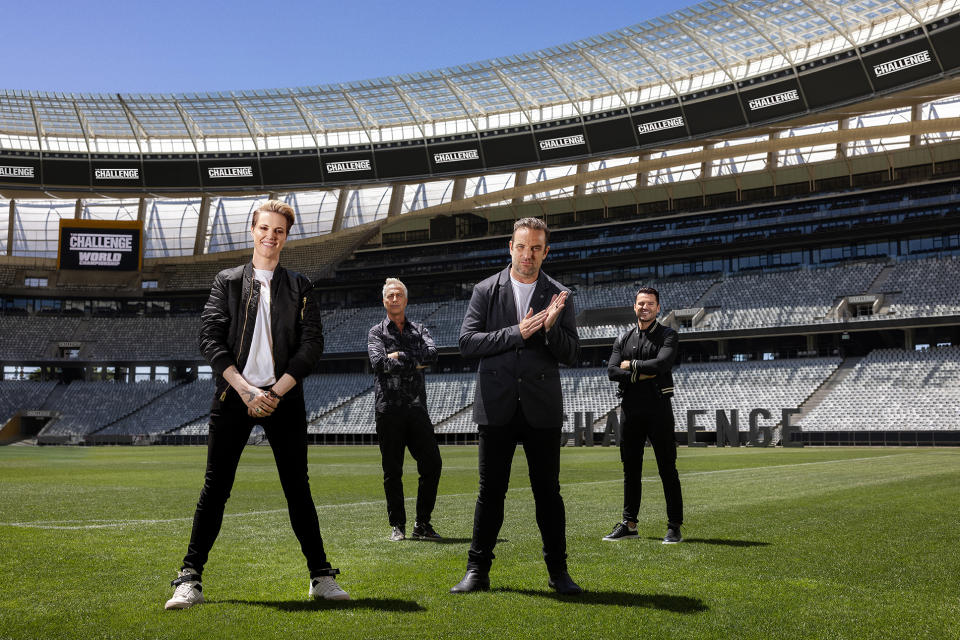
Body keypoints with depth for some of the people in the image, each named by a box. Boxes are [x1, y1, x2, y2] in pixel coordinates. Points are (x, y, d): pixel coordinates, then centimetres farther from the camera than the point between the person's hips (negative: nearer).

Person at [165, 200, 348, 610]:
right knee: (216, 487, 0)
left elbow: (312, 343, 1)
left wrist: (275, 392, -9)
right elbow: (210, 341, -1)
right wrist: (246, 389, -12)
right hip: (233, 396, 0)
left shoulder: (300, 287, 10)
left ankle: (321, 576, 12)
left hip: (284, 398, 1)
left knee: (298, 488, 5)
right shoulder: (227, 282, 9)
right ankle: (190, 580, 6)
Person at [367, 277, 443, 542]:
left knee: (432, 465, -3)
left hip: (417, 408, 2)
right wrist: (416, 363, -7)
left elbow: (432, 354, -5)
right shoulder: (376, 332, 8)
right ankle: (398, 526, 12)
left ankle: (422, 524, 9)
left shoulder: (419, 330, 16)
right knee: (392, 471, 2)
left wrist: (400, 356, -9)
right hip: (389, 409, -2)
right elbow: (379, 363, -11)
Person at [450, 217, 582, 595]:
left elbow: (571, 355, 2)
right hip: (497, 407, 0)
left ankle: (558, 571, 18)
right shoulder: (486, 291, 4)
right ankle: (478, 571, 15)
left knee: (548, 491, 6)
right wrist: (517, 332, -14)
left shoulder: (558, 297, 5)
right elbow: (467, 342, -5)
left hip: (542, 408, 1)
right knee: (491, 491, 5)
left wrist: (551, 327, -17)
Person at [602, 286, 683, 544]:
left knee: (667, 469, -2)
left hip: (658, 409, -4)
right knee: (631, 468, 9)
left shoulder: (667, 335, 2)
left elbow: (662, 363, -18)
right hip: (631, 409, 4)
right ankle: (629, 524, 17)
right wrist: (639, 375, -11)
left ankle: (674, 526, 3)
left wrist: (630, 364, -7)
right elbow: (612, 371, 1)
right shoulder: (624, 338, 14)